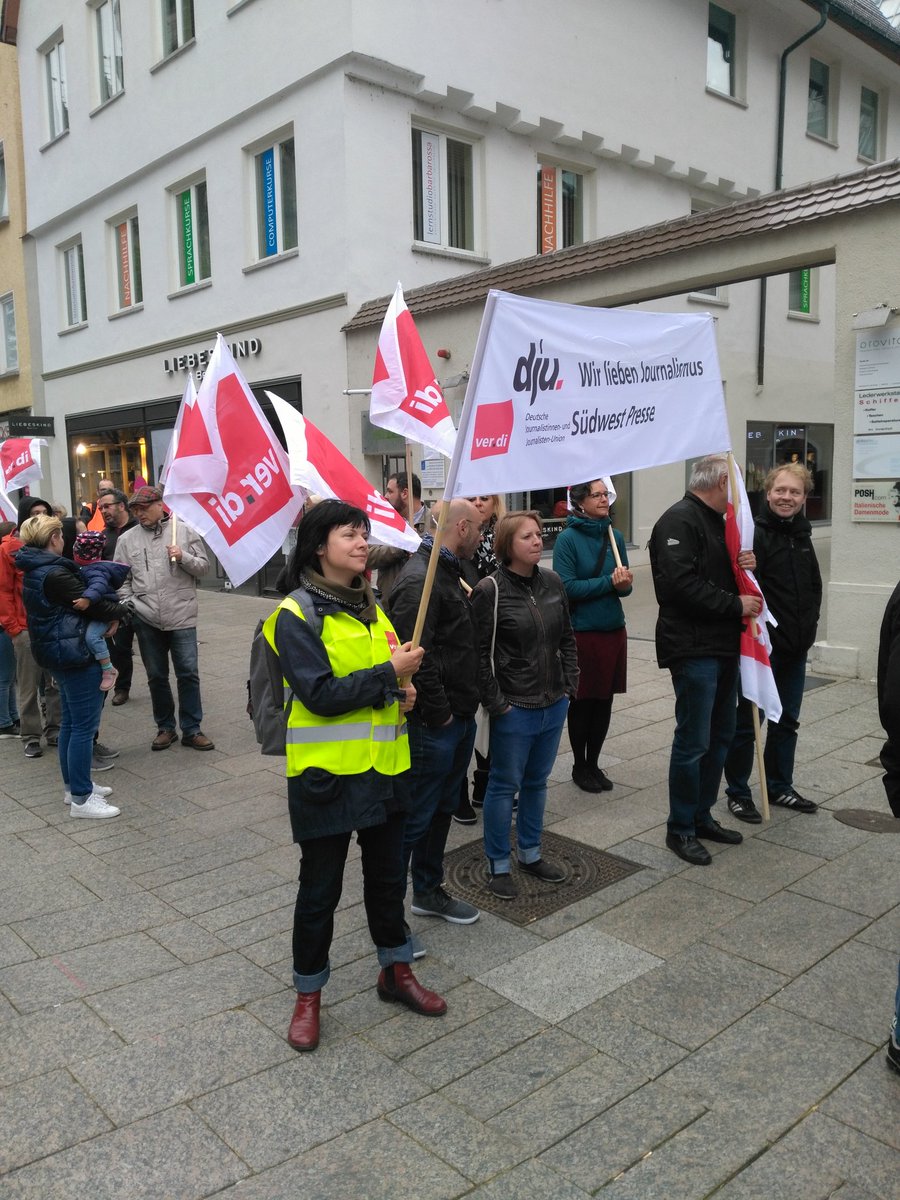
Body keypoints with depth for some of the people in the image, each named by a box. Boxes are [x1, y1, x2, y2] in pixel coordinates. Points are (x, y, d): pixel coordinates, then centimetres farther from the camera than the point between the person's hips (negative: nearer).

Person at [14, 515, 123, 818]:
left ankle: (73, 785, 29)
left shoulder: (35, 570, 10)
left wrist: (107, 612, -2)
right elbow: (89, 604, -18)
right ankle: (81, 799, 3)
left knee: (70, 722, 19)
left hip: (58, 652, 10)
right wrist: (118, 610, 1)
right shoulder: (54, 573, -21)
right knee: (84, 726, -4)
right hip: (75, 652, -10)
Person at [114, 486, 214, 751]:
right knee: (156, 676, 11)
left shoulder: (184, 531, 1)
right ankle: (165, 727, 26)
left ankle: (192, 730, 11)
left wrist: (184, 557, -15)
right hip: (146, 619, 2)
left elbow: (203, 567, 2)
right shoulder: (126, 540, 6)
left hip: (182, 616, -2)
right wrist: (128, 604, -2)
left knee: (188, 674, 1)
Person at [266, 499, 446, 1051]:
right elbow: (320, 695, -22)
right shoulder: (296, 615, -13)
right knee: (320, 888, 8)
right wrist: (389, 673, -21)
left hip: (384, 766, 7)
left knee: (388, 875, 19)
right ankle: (309, 995, 28)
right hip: (327, 772, -6)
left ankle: (397, 971, 39)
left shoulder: (370, 606, 9)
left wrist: (405, 690, 0)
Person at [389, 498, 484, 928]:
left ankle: (429, 892, 35)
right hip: (433, 726, -10)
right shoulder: (419, 579, -21)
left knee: (442, 810, 20)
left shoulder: (447, 572, 13)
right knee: (415, 817, 2)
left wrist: (465, 707, 14)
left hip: (459, 719, 10)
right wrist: (438, 713, -18)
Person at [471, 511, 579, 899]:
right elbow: (480, 653, -14)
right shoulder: (490, 590, -14)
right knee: (505, 785, 6)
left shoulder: (552, 583, 4)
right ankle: (498, 865, 21)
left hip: (553, 704, 6)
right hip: (514, 708, -6)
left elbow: (567, 638, 13)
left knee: (537, 782, 19)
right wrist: (495, 702, -14)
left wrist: (569, 684, 8)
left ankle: (530, 853, 35)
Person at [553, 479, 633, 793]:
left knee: (604, 700, 12)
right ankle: (579, 766, 25)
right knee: (582, 702, 8)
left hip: (613, 629, 5)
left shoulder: (615, 536, 5)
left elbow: (624, 585, 9)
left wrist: (624, 584, -13)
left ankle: (593, 763, 28)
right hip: (581, 632, -5)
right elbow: (567, 587, -16)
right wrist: (609, 582, -20)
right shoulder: (568, 538, -10)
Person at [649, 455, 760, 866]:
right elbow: (681, 584, -24)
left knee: (720, 735, 16)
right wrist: (735, 605, -18)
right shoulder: (679, 520, -14)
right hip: (693, 647, -10)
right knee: (693, 741, -3)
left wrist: (746, 564, 1)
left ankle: (702, 816, 29)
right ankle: (680, 829, 11)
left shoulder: (717, 521, 18)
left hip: (722, 646, 10)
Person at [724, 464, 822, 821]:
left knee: (787, 721, 17)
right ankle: (737, 792, 15)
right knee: (749, 721, 2)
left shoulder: (802, 535, 10)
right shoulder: (755, 534, -14)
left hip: (796, 647, 8)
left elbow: (814, 586, 18)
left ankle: (779, 786, 31)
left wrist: (808, 626, 11)